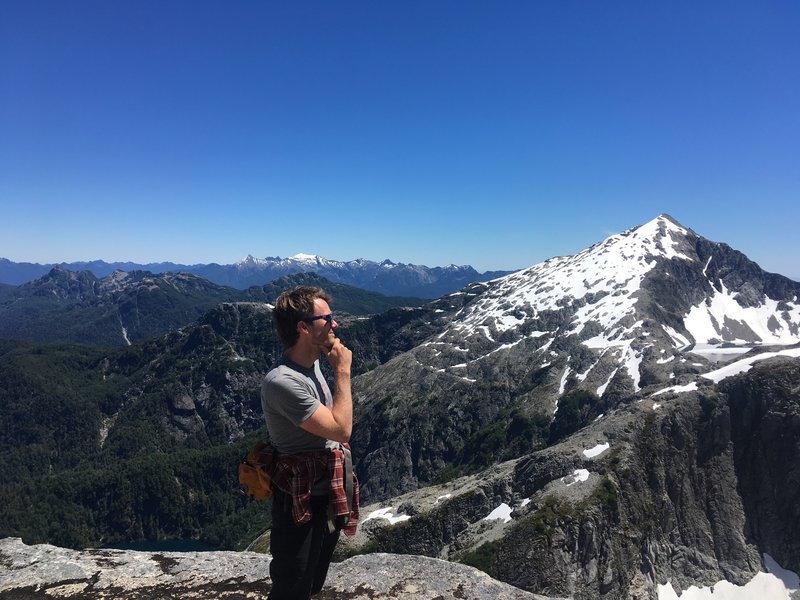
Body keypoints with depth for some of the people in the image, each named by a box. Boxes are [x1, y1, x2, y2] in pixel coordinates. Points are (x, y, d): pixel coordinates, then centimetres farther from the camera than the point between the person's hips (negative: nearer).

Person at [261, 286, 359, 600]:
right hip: (301, 503, -8)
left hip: (328, 494, 8)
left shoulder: (312, 363, 1)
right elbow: (341, 430, -27)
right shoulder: (282, 382, -28)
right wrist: (343, 372, -22)